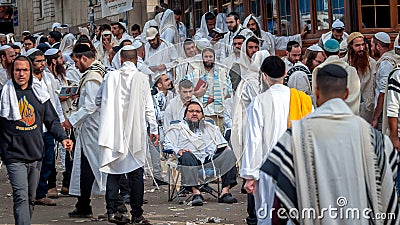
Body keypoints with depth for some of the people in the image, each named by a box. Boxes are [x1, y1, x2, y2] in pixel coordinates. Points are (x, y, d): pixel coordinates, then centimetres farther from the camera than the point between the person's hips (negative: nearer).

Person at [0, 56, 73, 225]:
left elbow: (52, 120, 14)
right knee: (21, 197, -15)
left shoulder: (39, 95, 10)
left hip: (36, 156, 5)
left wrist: (62, 138, -2)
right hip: (15, 157, -5)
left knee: (30, 198, 14)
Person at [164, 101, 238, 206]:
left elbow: (222, 146, 24)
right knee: (187, 156, -38)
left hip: (211, 159, 3)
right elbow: (168, 144, 9)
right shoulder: (177, 129, 24)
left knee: (229, 154, -24)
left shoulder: (211, 128, 33)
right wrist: (178, 150, -12)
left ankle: (225, 192, -34)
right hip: (193, 159, -3)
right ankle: (196, 192, -48)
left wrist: (226, 152, 1)